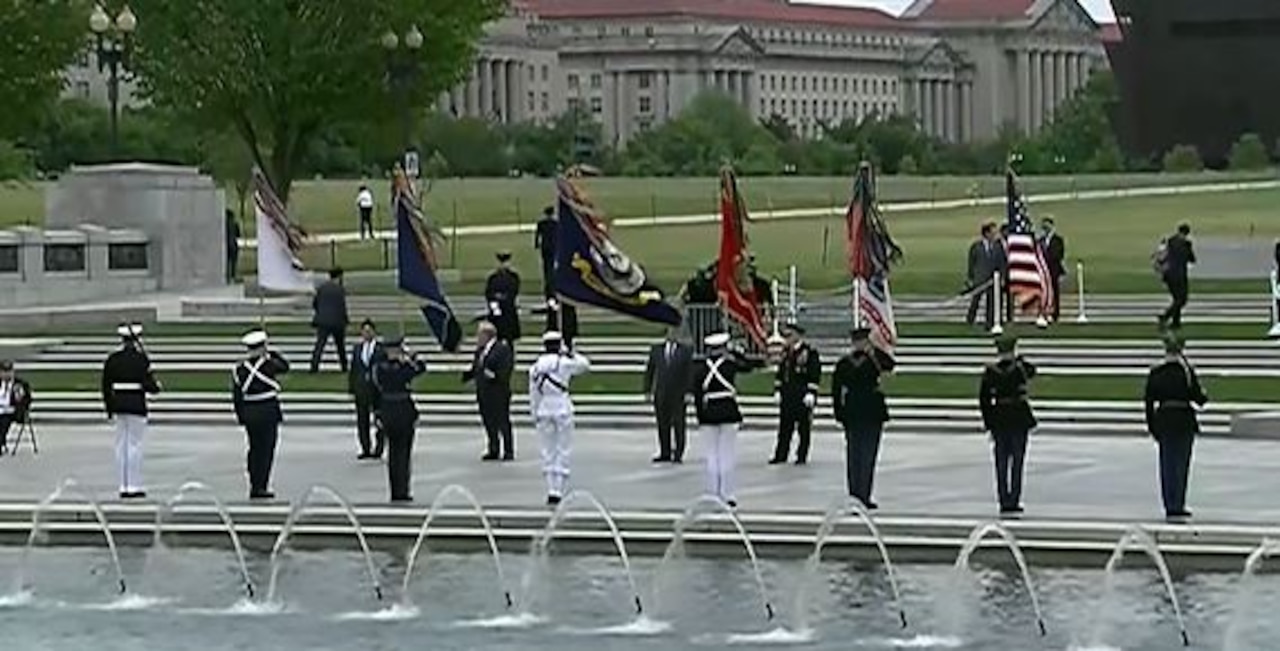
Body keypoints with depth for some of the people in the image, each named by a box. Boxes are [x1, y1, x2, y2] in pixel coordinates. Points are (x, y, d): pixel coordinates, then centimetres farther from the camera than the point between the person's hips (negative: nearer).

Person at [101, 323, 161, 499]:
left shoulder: (112, 359, 5)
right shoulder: (141, 359, -10)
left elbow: (106, 385, 7)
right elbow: (148, 384, -13)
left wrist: (109, 407, 16)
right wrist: (156, 387, 9)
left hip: (118, 404, 5)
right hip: (136, 404, -5)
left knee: (121, 446, 9)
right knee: (135, 445, -2)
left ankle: (124, 487, 9)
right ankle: (134, 487, -2)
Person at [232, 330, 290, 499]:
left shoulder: (239, 369, 2)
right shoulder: (268, 364, -12)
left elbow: (236, 396, 6)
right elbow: (285, 366, 8)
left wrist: (241, 416, 15)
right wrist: (270, 354, 13)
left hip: (249, 413, 5)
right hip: (267, 412, -5)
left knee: (254, 449, 15)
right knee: (265, 450, -1)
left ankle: (254, 485, 20)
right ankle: (259, 487, -5)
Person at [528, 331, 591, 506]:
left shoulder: (536, 367, 3)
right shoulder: (565, 362, -8)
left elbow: (533, 393, 7)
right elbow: (585, 365, 8)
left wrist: (535, 415, 15)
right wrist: (570, 353, 15)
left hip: (544, 409, 3)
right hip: (562, 408, -3)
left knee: (548, 451, 11)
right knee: (563, 450, 3)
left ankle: (552, 490, 7)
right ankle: (558, 490, -3)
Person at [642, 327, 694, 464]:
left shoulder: (686, 350, 1)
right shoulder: (656, 349, 9)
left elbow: (691, 372, -4)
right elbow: (649, 371, 11)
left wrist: (688, 392, -12)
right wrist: (647, 391, 6)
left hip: (679, 395, -3)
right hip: (660, 395, 3)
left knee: (679, 425, -2)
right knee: (663, 425, 4)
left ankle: (678, 455, 2)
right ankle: (665, 454, 10)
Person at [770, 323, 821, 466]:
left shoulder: (810, 352, -7)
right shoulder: (786, 352, 14)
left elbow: (815, 374, -9)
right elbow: (780, 372, 20)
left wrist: (811, 393, -14)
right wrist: (777, 390, 14)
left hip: (802, 396, -6)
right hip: (787, 396, 6)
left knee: (803, 427, 0)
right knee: (785, 427, 8)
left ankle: (802, 456, 5)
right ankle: (781, 455, 12)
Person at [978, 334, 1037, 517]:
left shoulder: (990, 371, -3)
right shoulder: (1020, 368, -7)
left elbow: (984, 399, -1)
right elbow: (1032, 371, 19)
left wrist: (988, 422, 6)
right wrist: (1018, 358, 15)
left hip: (999, 418, 2)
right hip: (1019, 417, -2)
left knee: (1002, 462, 8)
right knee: (1017, 461, 3)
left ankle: (1004, 503, 10)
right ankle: (1013, 503, 0)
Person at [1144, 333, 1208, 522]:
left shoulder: (1155, 371, 2)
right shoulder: (1187, 370, -8)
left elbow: (1148, 400, 4)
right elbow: (1198, 398, -9)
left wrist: (1151, 426, 12)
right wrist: (1203, 396, 15)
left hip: (1162, 419, 3)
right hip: (1184, 419, -3)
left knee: (1167, 464, 11)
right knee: (1180, 464, 3)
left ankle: (1173, 507, 16)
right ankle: (1176, 508, -2)